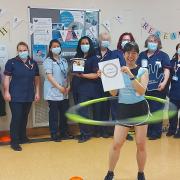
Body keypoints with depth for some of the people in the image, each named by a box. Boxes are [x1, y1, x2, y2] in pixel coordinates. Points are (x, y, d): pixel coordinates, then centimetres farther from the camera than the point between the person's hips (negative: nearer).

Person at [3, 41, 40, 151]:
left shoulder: (33, 63, 8)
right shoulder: (11, 62, -3)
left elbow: (37, 78, 12)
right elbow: (7, 78, -4)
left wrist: (37, 92, 8)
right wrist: (6, 92, -10)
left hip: (29, 96, 4)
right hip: (15, 96, -4)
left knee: (24, 117, 14)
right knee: (16, 118, -6)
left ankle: (22, 137, 30)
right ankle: (14, 141, 0)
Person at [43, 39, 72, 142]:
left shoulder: (64, 60, 14)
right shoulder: (48, 61, -6)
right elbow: (49, 76, -14)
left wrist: (68, 86, 1)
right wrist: (59, 87, -17)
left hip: (64, 92, 6)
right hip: (53, 92, -6)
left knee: (64, 112, 9)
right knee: (54, 113, -1)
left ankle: (64, 132, 22)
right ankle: (54, 134, 7)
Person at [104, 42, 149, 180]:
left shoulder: (142, 71, -2)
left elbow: (142, 91, -18)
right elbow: (113, 93, 2)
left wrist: (131, 75, -27)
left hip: (140, 108, -1)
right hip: (124, 109, 2)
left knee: (141, 145, 4)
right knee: (116, 144, 0)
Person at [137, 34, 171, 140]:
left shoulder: (163, 55, 0)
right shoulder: (142, 55, 12)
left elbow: (167, 70, -5)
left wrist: (164, 82, -18)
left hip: (158, 88, -4)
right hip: (144, 87, 4)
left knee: (156, 110, -1)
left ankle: (156, 132, 9)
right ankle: (146, 130, 23)